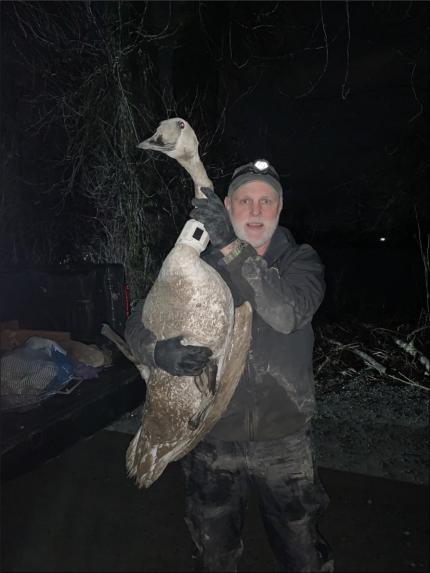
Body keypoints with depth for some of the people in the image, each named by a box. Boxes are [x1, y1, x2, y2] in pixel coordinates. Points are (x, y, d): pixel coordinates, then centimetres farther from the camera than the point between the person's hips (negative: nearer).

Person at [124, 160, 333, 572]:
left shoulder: (301, 261, -3)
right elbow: (138, 324, -3)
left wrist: (232, 248, -31)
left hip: (284, 441, 0)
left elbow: (288, 314, -24)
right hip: (211, 440, 1)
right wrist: (159, 351, -25)